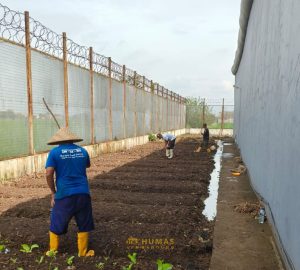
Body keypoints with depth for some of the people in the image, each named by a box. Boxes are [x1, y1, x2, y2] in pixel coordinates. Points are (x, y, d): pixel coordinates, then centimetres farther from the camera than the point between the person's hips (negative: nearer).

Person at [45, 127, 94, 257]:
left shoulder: (54, 152, -4)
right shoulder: (82, 151, 6)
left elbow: (48, 174, -10)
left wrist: (53, 192, 1)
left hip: (64, 195, -2)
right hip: (83, 193, 2)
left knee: (56, 225, 16)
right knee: (84, 225, 15)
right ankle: (82, 253, 24)